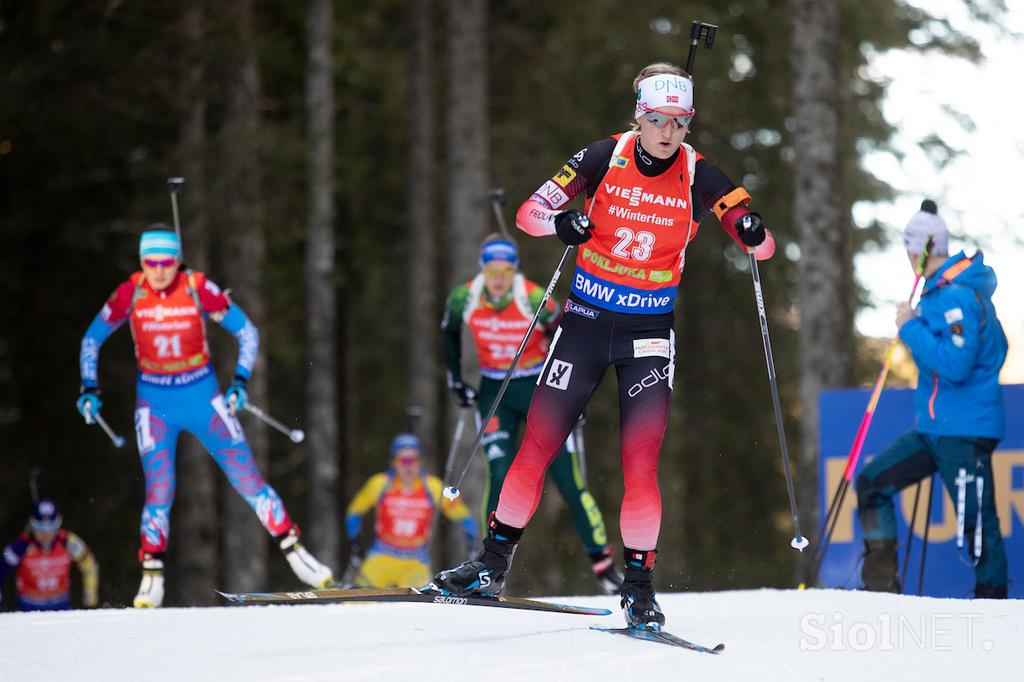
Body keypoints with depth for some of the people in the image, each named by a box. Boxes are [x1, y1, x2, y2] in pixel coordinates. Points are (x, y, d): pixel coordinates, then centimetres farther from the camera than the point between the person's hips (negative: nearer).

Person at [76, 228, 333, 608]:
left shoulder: (199, 290, -13)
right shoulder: (129, 295, -9)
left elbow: (247, 333, -3)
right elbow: (91, 340, 6)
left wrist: (239, 383, -13)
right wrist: (89, 389, -3)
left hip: (201, 396, 0)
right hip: (154, 402, 0)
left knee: (247, 477, -2)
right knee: (159, 489, -11)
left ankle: (293, 550, 8)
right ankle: (152, 577, -2)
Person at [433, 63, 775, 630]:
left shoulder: (698, 177, -6)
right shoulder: (604, 157, -5)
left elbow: (760, 244, -5)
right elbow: (529, 212, -4)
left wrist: (754, 233, -29)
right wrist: (560, 224, -27)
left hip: (648, 331, -1)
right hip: (586, 320, 1)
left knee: (640, 464, -11)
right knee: (536, 448, 0)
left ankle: (638, 586, 1)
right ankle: (493, 564, 13)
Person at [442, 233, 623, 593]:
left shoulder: (534, 300, -23)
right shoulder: (464, 299, -14)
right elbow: (450, 333, 9)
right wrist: (455, 381, 8)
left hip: (539, 388, -2)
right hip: (495, 392, 2)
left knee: (568, 479, -3)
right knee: (500, 475, -14)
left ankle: (602, 560, 7)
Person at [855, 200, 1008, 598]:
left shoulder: (958, 296, -17)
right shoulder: (940, 292, 14)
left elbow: (956, 364, -27)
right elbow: (994, 348, 26)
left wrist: (911, 329, -18)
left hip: (964, 433, -10)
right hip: (933, 429, 10)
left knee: (975, 522, -7)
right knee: (872, 482, 7)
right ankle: (881, 584, 7)